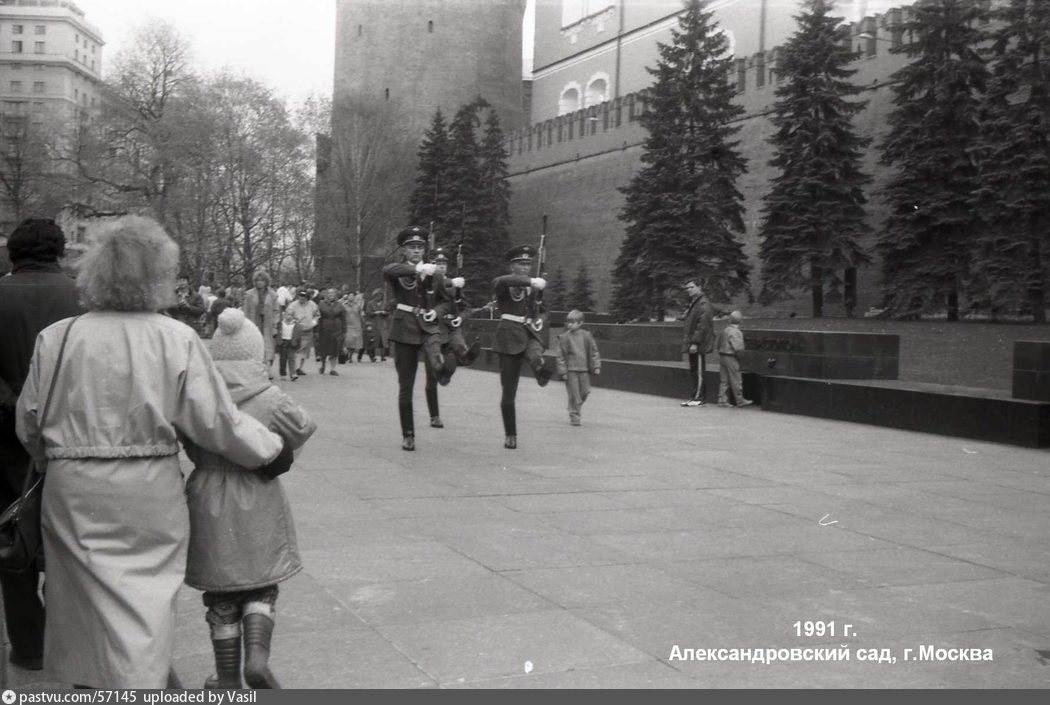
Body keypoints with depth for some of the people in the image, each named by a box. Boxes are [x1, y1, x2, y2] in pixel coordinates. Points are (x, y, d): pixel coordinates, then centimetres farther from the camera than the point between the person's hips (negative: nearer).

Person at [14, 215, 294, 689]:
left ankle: (86, 675, 34)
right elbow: (216, 421, -7)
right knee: (146, 595, 9)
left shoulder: (55, 338, -4)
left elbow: (27, 425, 5)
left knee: (85, 595, 18)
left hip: (73, 491, 2)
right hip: (149, 491, -2)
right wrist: (272, 451, 8)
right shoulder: (177, 339, -10)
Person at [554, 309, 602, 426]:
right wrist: (562, 370, -7)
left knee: (585, 392, 7)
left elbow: (594, 352, 9)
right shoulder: (564, 338, -3)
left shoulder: (587, 336, 3)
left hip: (584, 369, 3)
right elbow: (560, 355, -2)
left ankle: (575, 407, 31)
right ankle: (574, 416, 7)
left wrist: (596, 366, 3)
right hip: (570, 370, -3)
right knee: (574, 394, -3)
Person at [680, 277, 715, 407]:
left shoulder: (703, 304, -12)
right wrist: (686, 344, 20)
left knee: (698, 371, -6)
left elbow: (702, 325, -20)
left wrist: (695, 342, -23)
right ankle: (693, 397, 15)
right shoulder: (692, 303, 19)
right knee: (693, 371, 11)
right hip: (691, 345, 10)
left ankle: (699, 398, -2)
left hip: (698, 346, -10)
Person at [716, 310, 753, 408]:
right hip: (731, 358, -8)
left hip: (722, 356, 8)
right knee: (735, 380, 2)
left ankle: (722, 400, 11)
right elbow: (738, 348, -22)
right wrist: (739, 355, -4)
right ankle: (740, 400, 11)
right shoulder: (736, 332, -17)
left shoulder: (724, 330, 7)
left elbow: (719, 344, 12)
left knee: (723, 380, 11)